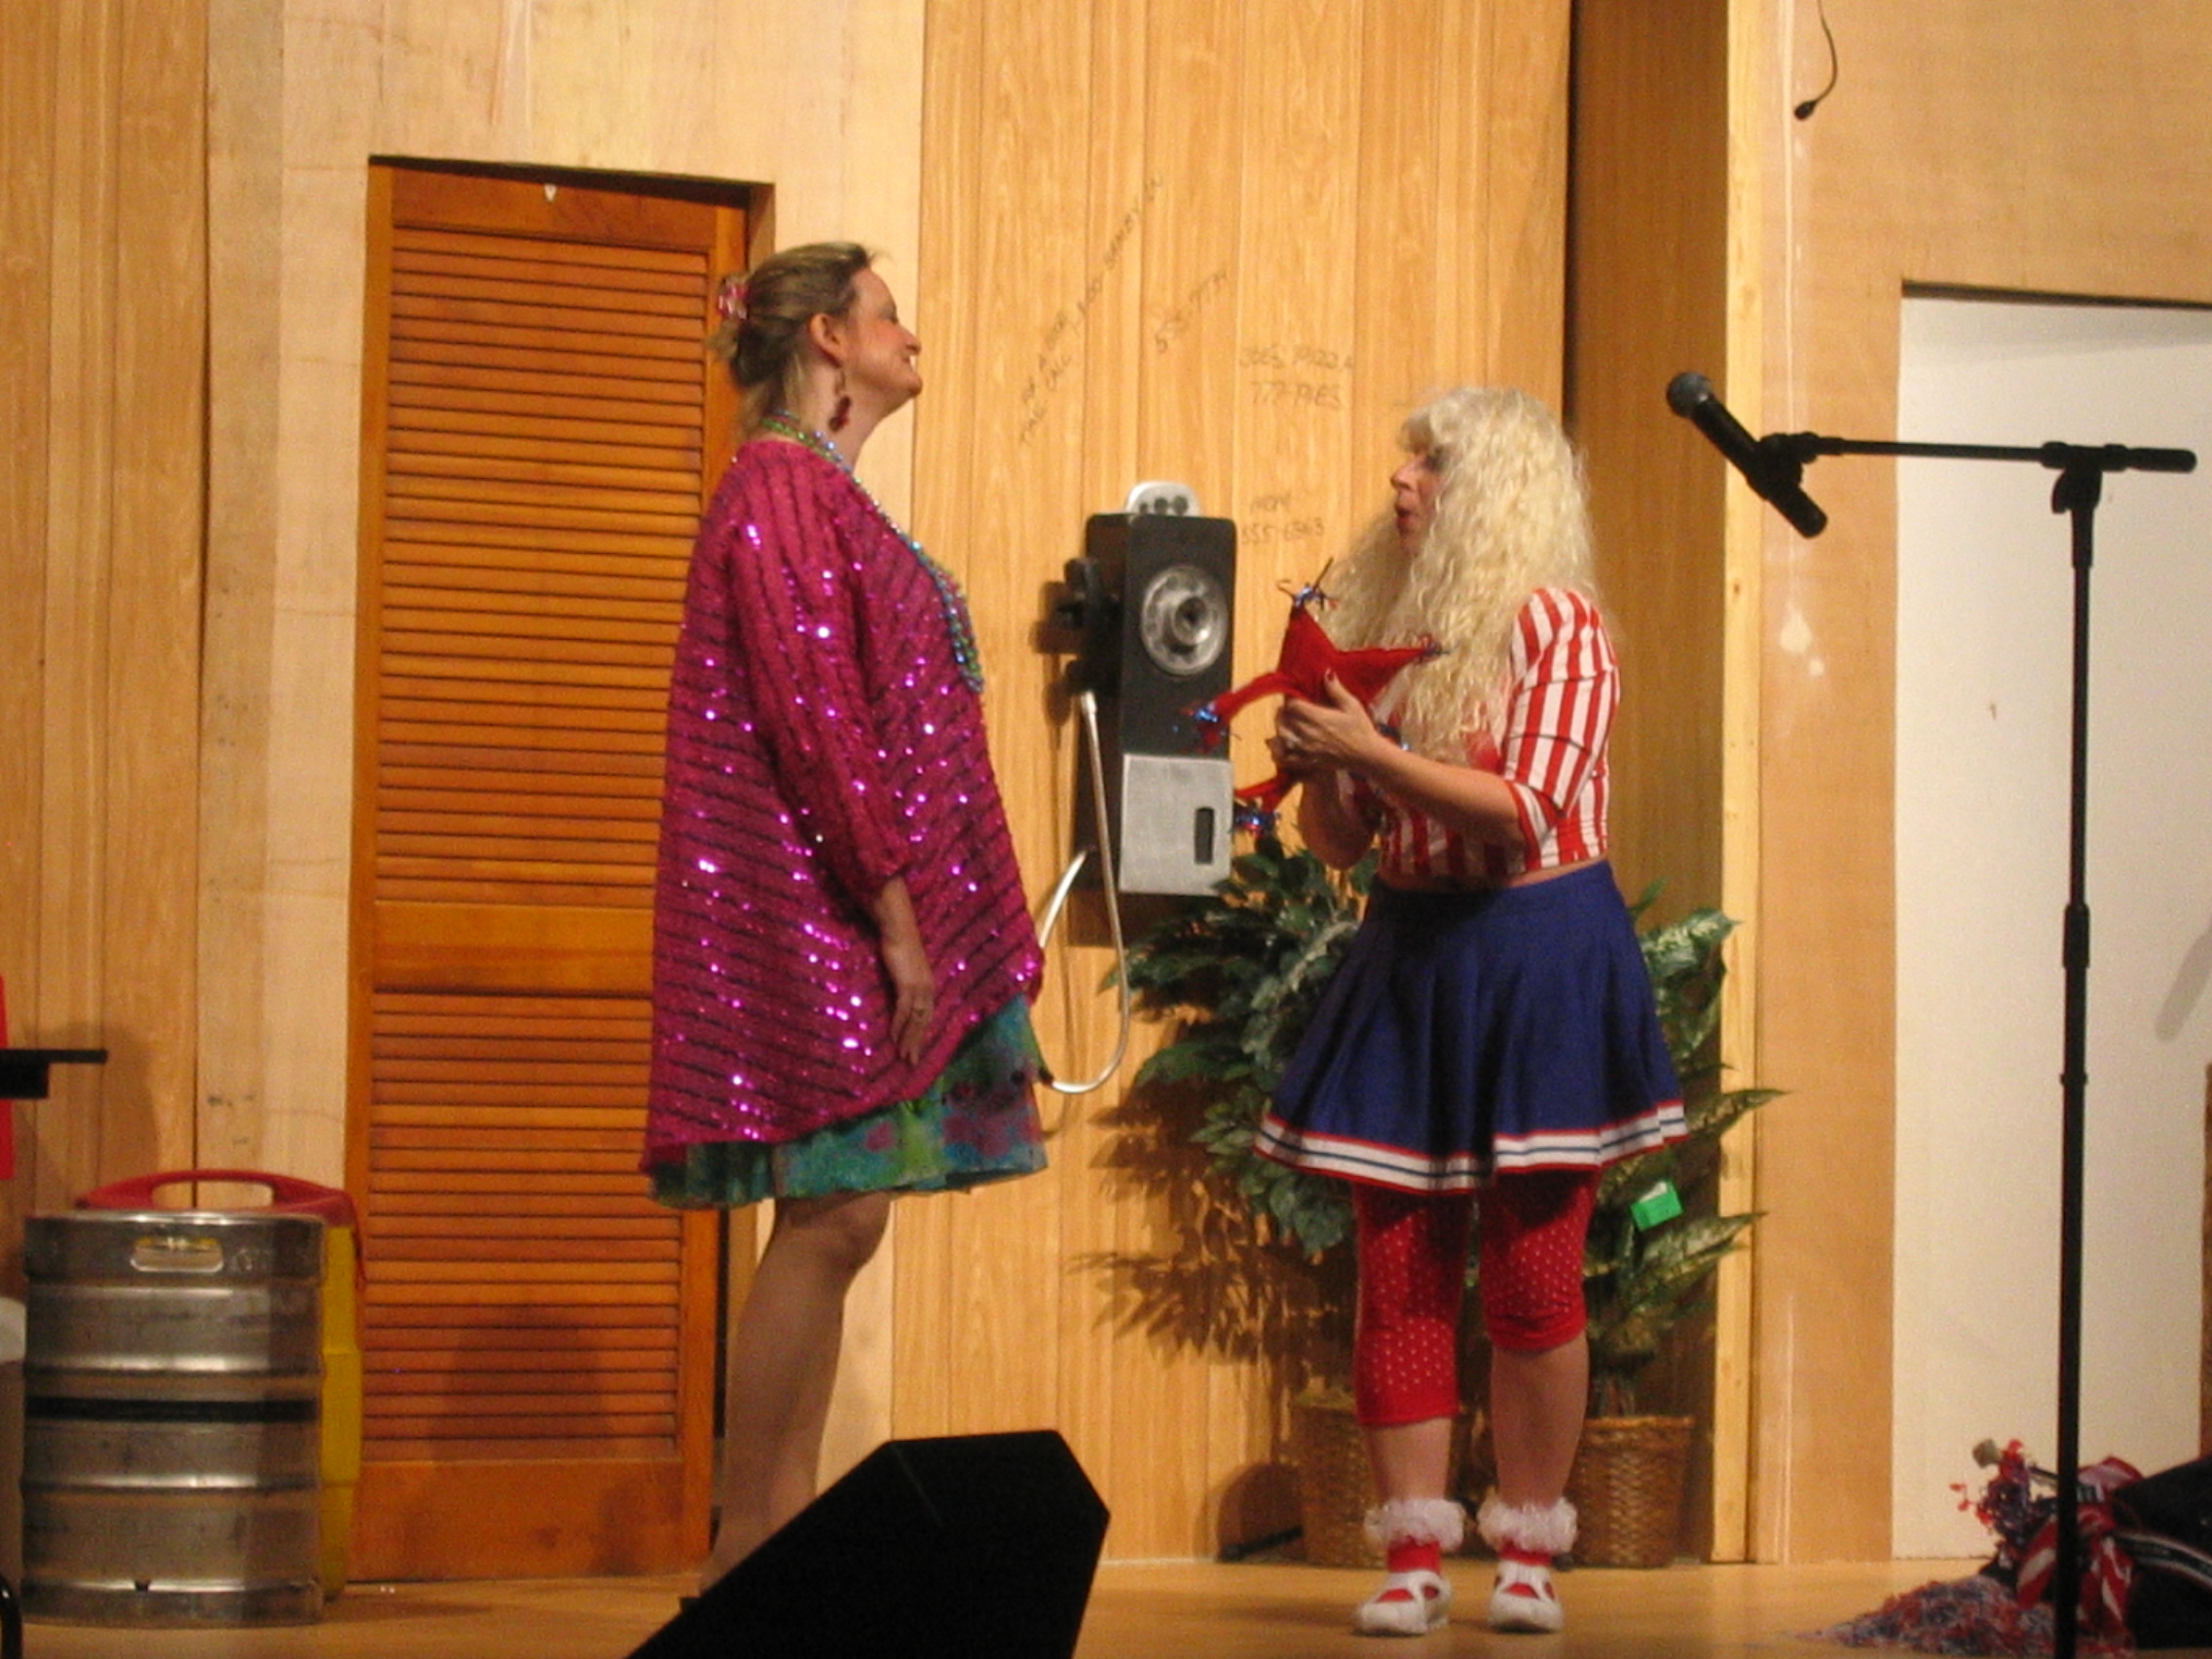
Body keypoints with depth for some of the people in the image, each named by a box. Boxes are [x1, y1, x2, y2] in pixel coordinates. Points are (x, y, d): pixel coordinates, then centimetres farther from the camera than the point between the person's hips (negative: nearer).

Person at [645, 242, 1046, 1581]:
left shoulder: (823, 495, 20)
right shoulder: (781, 491, -10)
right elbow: (813, 715, -17)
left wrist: (920, 910, 17)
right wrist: (895, 908, -20)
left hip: (852, 921, 10)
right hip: (816, 912, -10)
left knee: (832, 1221, 7)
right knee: (835, 1210, -11)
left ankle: (780, 1542, 9)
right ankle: (744, 1554, -7)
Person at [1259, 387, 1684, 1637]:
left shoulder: (1556, 628, -6)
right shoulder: (1387, 626, 12)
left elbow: (1522, 813, -17)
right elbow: (1344, 841, 15)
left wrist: (1371, 752, -20)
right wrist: (1315, 771, -5)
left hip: (1535, 958, -5)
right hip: (1408, 952, 5)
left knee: (1533, 1280, -1)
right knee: (1399, 1274, 0)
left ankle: (1529, 1553, 8)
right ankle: (1414, 1556, 3)